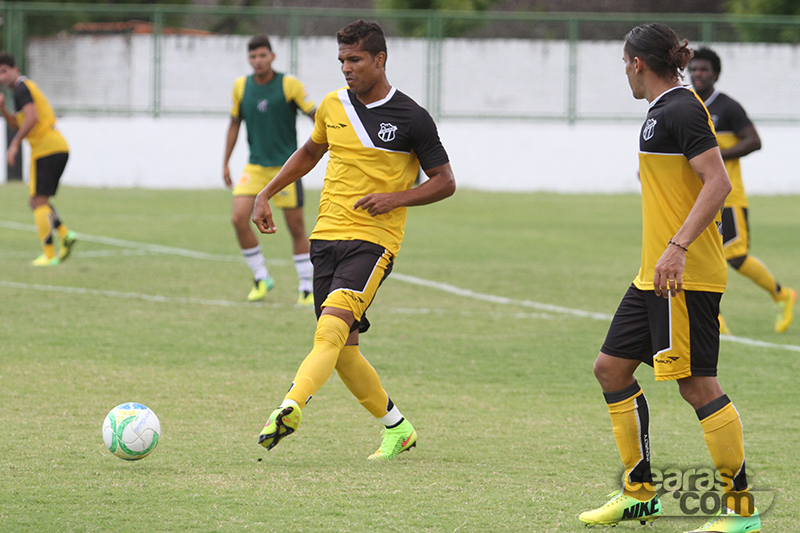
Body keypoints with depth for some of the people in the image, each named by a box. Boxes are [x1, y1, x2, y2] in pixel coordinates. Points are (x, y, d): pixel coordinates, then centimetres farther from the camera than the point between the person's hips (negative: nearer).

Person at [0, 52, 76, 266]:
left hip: (45, 150, -10)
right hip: (59, 147, 10)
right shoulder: (29, 87, 24)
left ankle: (49, 254, -11)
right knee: (37, 201, 16)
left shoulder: (21, 88, -7)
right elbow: (19, 125, 27)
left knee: (39, 201, -8)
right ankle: (65, 234, -2)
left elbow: (31, 118, -21)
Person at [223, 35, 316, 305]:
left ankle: (306, 287, 13)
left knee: (296, 226, 0)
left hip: (286, 166, -3)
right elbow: (235, 124, 15)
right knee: (239, 219, -12)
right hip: (255, 168, 3)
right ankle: (261, 278, 5)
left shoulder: (289, 85, -7)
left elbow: (314, 114, -3)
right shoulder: (241, 86, 4)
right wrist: (226, 163, 16)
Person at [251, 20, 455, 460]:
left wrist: (395, 198, -13)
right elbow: (310, 151, 28)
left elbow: (445, 182, 1)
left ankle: (290, 409, -41)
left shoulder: (410, 119, -4)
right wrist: (267, 194, 20)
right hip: (326, 237, 6)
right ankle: (397, 428, 20)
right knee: (343, 350, 4)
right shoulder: (333, 106, 10)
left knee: (332, 326, -26)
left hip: (373, 239, -6)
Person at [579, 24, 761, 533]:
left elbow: (718, 182, -22)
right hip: (655, 275, 11)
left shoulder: (681, 111, -14)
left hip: (686, 275, -11)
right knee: (612, 367, 12)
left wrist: (677, 248, -28)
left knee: (697, 383, -9)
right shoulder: (665, 110, 16)